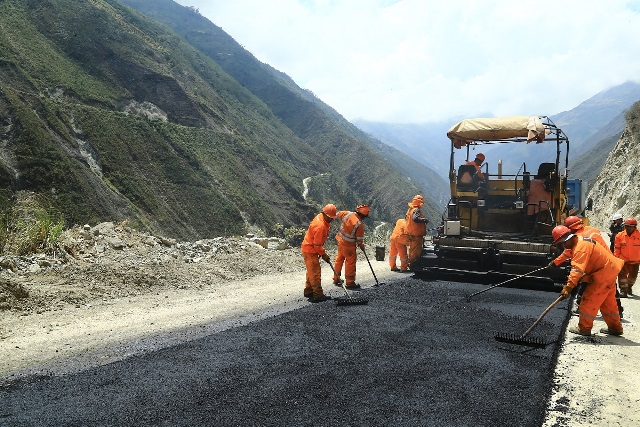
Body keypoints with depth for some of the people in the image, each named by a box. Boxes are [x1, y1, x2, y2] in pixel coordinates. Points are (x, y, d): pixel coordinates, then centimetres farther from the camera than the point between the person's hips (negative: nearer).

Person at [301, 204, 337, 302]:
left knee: (311, 272, 19)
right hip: (310, 251, -10)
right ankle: (318, 295, -3)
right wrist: (323, 254, -11)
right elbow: (317, 244, -23)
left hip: (309, 249, 10)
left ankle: (309, 291, 30)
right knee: (315, 272, -7)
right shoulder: (320, 226, -29)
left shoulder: (320, 217, 2)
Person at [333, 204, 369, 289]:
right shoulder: (360, 224, -24)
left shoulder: (348, 214, -9)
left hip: (340, 240, 8)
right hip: (349, 245, -7)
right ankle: (350, 283, 11)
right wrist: (362, 246, 5)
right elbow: (359, 239, -14)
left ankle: (336, 279, 35)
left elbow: (338, 213, 12)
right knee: (351, 262, 4)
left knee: (339, 259, 21)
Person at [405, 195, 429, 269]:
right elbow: (415, 218, -34)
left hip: (410, 234, 10)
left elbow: (406, 218, 24)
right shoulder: (416, 210, -17)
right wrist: (424, 220, -21)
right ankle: (413, 265, -2)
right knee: (416, 250, -4)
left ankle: (410, 263, 29)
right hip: (416, 235, -10)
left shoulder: (410, 209, 12)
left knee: (412, 249, 20)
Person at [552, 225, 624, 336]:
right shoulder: (579, 241, 8)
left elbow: (577, 269, -34)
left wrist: (569, 287, -37)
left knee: (589, 300, -5)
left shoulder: (581, 247, -26)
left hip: (603, 274, -11)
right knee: (608, 302, 19)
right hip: (609, 271, 11)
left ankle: (584, 328, 3)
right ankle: (615, 327, 28)